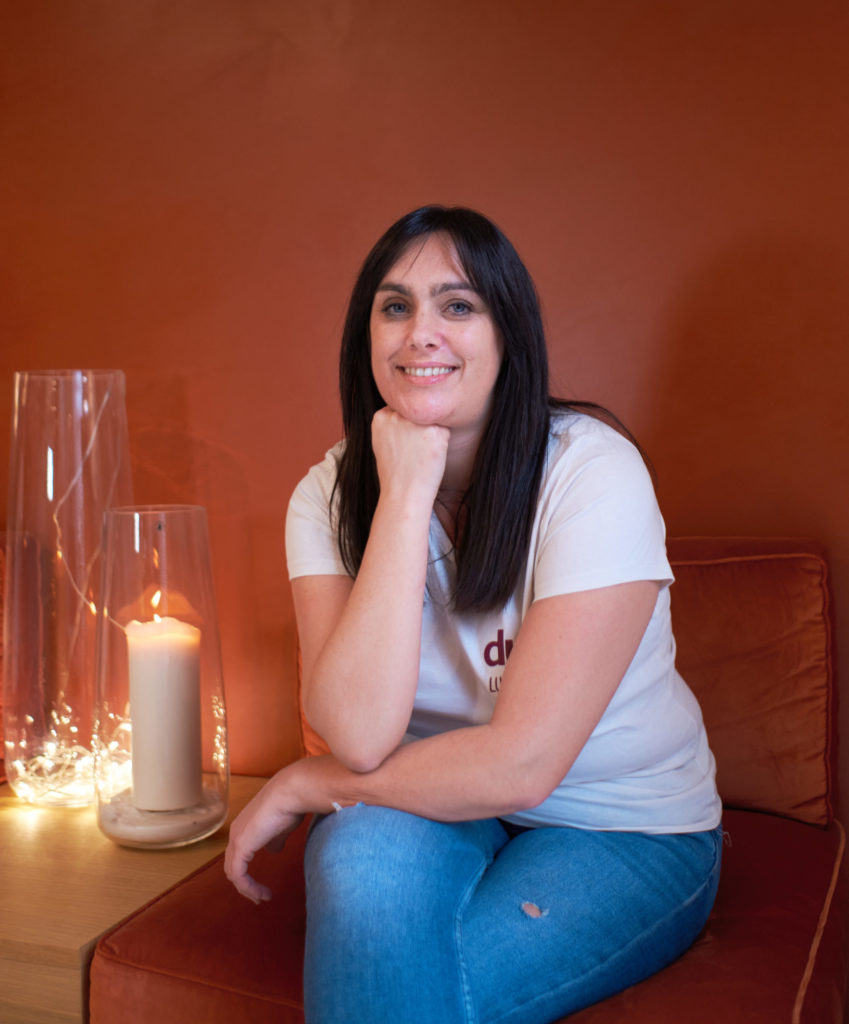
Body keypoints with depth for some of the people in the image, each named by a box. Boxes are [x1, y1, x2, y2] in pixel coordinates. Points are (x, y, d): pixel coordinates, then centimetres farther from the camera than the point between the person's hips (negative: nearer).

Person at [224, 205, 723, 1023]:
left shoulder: (591, 469, -21)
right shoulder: (330, 495, -8)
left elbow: (522, 763, -25)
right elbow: (359, 734, -24)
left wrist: (302, 786, -15)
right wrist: (406, 492, -26)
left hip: (626, 832, -2)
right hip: (446, 807, 3)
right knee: (366, 856, -31)